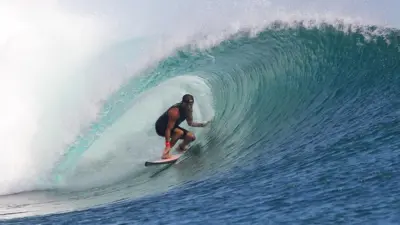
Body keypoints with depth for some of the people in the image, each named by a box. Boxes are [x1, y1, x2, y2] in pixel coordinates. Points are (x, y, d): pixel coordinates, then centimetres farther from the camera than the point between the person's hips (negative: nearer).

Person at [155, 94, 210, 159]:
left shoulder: (188, 110, -9)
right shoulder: (175, 112, -34)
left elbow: (190, 123, 7)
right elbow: (168, 129, -35)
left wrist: (201, 124, -6)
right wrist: (167, 145, -39)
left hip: (173, 127, 8)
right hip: (161, 127, -8)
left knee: (191, 137, -3)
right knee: (180, 132, -34)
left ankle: (180, 148, 25)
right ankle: (166, 153, -31)